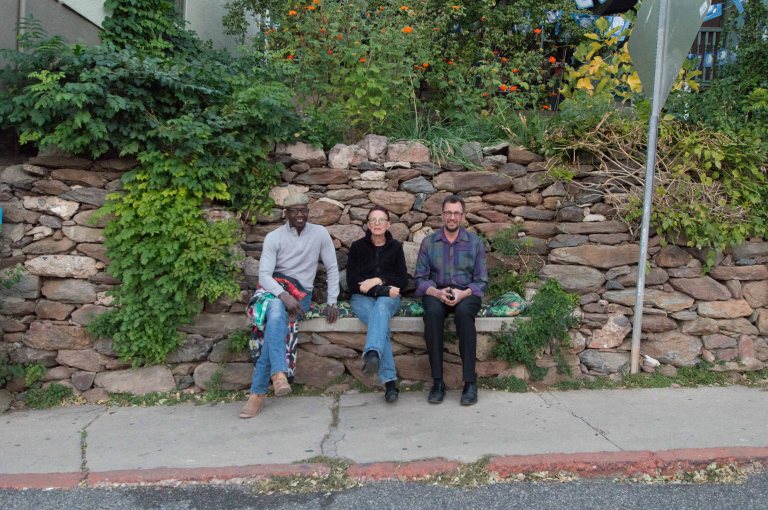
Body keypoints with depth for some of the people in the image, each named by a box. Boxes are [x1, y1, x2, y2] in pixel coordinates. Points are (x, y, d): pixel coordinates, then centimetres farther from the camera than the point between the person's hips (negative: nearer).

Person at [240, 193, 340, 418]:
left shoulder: (320, 233, 1)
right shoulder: (274, 237, -2)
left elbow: (332, 269, 5)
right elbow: (264, 274, -12)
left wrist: (332, 302, -5)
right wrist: (284, 296, -29)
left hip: (302, 293, 0)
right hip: (275, 290, 0)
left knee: (274, 324, -31)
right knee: (276, 312, -38)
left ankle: (258, 392, -30)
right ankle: (279, 372, -48)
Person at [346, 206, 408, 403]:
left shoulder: (395, 247, 12)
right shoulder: (358, 246, 7)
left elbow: (403, 281, 7)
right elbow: (352, 283, -1)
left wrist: (379, 280, -10)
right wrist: (384, 290, -11)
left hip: (388, 297, 1)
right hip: (362, 298, -1)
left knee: (381, 307, -38)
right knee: (381, 322, -34)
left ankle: (372, 354, -64)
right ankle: (390, 381, -44)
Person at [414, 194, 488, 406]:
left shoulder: (475, 242, 7)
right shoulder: (429, 242, 8)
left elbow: (482, 281, 4)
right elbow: (420, 278, 4)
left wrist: (463, 293, -16)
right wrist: (438, 292, -16)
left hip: (466, 293, 0)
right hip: (436, 292, 1)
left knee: (463, 312, -36)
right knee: (432, 313, -35)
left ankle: (470, 382, -31)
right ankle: (438, 382, -29)